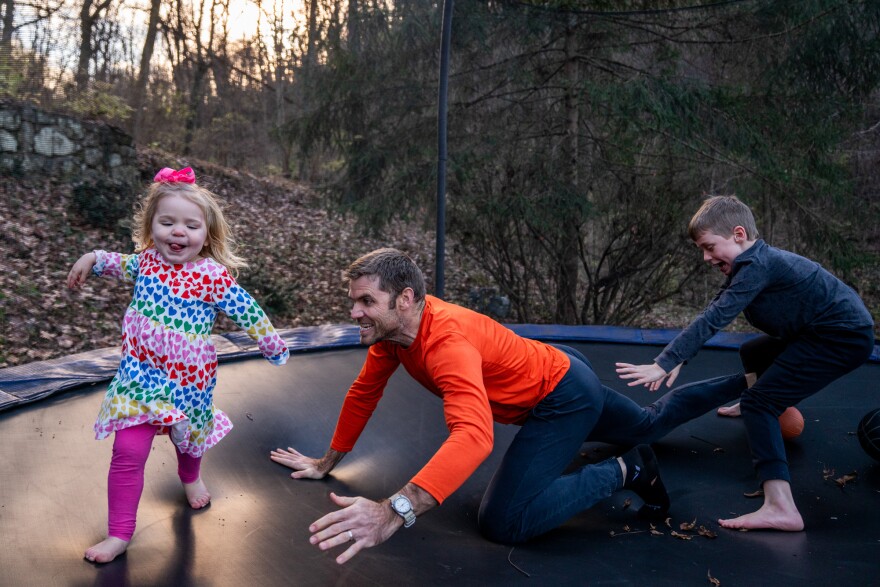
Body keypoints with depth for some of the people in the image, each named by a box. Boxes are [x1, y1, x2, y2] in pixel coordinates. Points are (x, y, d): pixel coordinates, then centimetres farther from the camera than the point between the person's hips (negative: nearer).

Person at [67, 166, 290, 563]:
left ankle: (190, 477, 60)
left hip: (188, 379, -2)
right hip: (140, 373, 2)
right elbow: (125, 266, 22)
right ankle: (119, 534, 11)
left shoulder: (213, 277, -19)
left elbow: (250, 315, -10)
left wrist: (275, 348, -2)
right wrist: (93, 259, 11)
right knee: (128, 452, -5)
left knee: (188, 437, 24)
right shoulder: (148, 259, -5)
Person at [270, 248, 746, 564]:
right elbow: (363, 394, 2)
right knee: (649, 424, 31)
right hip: (555, 371, 9)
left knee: (504, 521, -24)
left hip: (567, 395, -9)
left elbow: (473, 436, -55)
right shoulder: (391, 326, -12)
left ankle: (623, 472, -5)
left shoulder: (446, 340, -39)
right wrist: (327, 463, 5)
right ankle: (742, 383, 51)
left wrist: (394, 512, -66)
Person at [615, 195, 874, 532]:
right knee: (753, 354, 31)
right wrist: (679, 359, 0)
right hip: (826, 330, 11)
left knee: (759, 403, -19)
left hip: (844, 337, -11)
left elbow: (712, 320, -28)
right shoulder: (750, 263, 8)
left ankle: (781, 508, -27)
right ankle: (760, 409, 62)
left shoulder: (757, 265, -22)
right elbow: (713, 314, 8)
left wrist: (663, 363, -28)